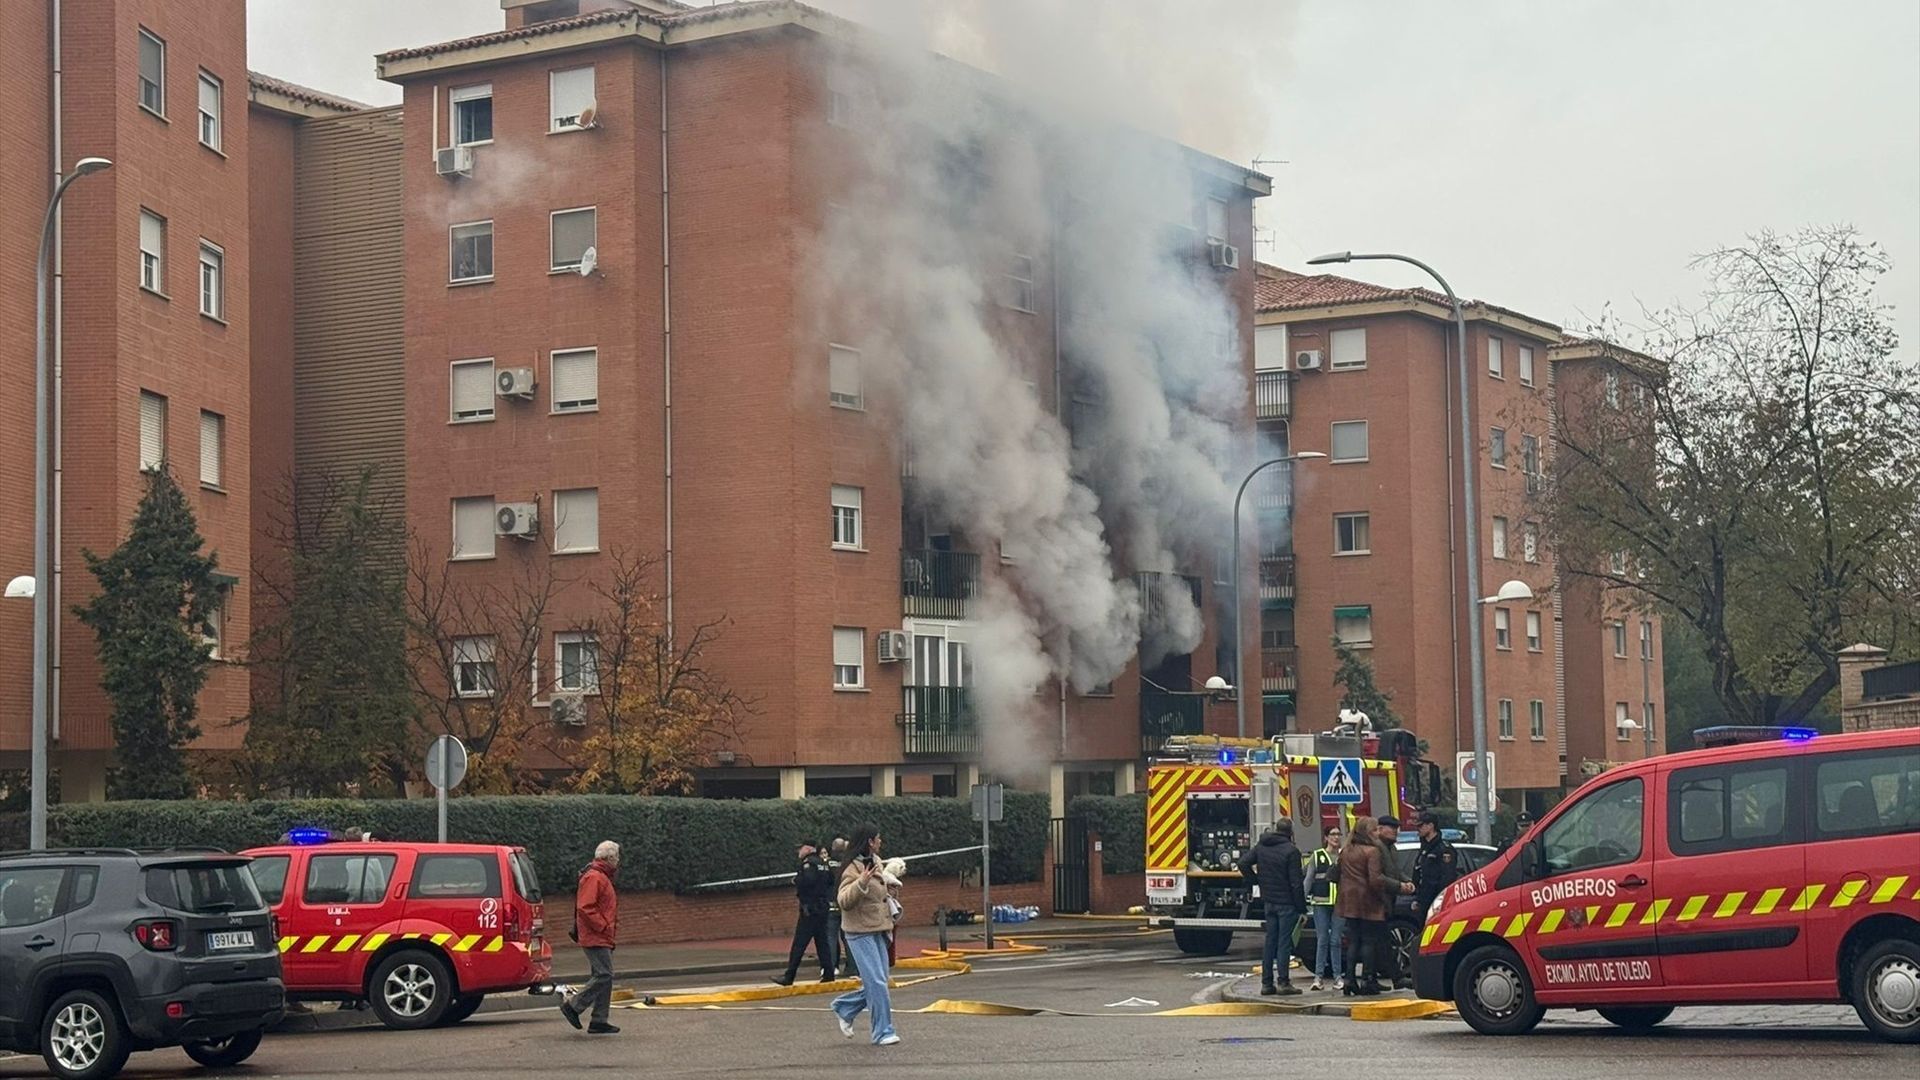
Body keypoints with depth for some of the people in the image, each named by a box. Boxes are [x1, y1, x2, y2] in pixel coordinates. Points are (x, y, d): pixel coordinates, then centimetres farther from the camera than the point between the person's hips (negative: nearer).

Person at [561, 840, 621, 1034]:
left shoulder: (603, 878, 20)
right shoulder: (593, 878, -14)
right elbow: (585, 908, -22)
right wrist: (603, 927, -19)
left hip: (602, 938, 11)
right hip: (595, 938, -11)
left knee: (604, 977, 8)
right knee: (604, 976, -14)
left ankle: (599, 1022, 10)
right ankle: (573, 1005, -7)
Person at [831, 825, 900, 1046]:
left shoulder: (874, 864, 13)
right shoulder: (853, 868, -14)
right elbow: (844, 901, -22)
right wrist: (861, 883, -34)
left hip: (878, 930, 9)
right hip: (861, 933, -9)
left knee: (876, 982, 10)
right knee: (876, 982, -9)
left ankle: (844, 1008, 29)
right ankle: (883, 1032, -3)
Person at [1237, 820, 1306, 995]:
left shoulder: (1261, 847, 5)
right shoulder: (1291, 851, -15)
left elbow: (1243, 863, 3)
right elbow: (1295, 882, -16)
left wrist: (1256, 880, 10)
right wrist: (1301, 907, -10)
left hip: (1269, 901, 6)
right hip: (1286, 902, -6)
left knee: (1270, 941, 11)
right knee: (1284, 941, -3)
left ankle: (1266, 983, 12)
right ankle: (1283, 983, -2)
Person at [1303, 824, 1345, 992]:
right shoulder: (1317, 856, 6)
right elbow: (1308, 879, 5)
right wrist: (1304, 902, -4)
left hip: (1340, 903, 1)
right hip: (1320, 903, -1)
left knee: (1336, 940, 0)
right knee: (1322, 940, -1)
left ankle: (1338, 976, 6)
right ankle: (1318, 977, 1)